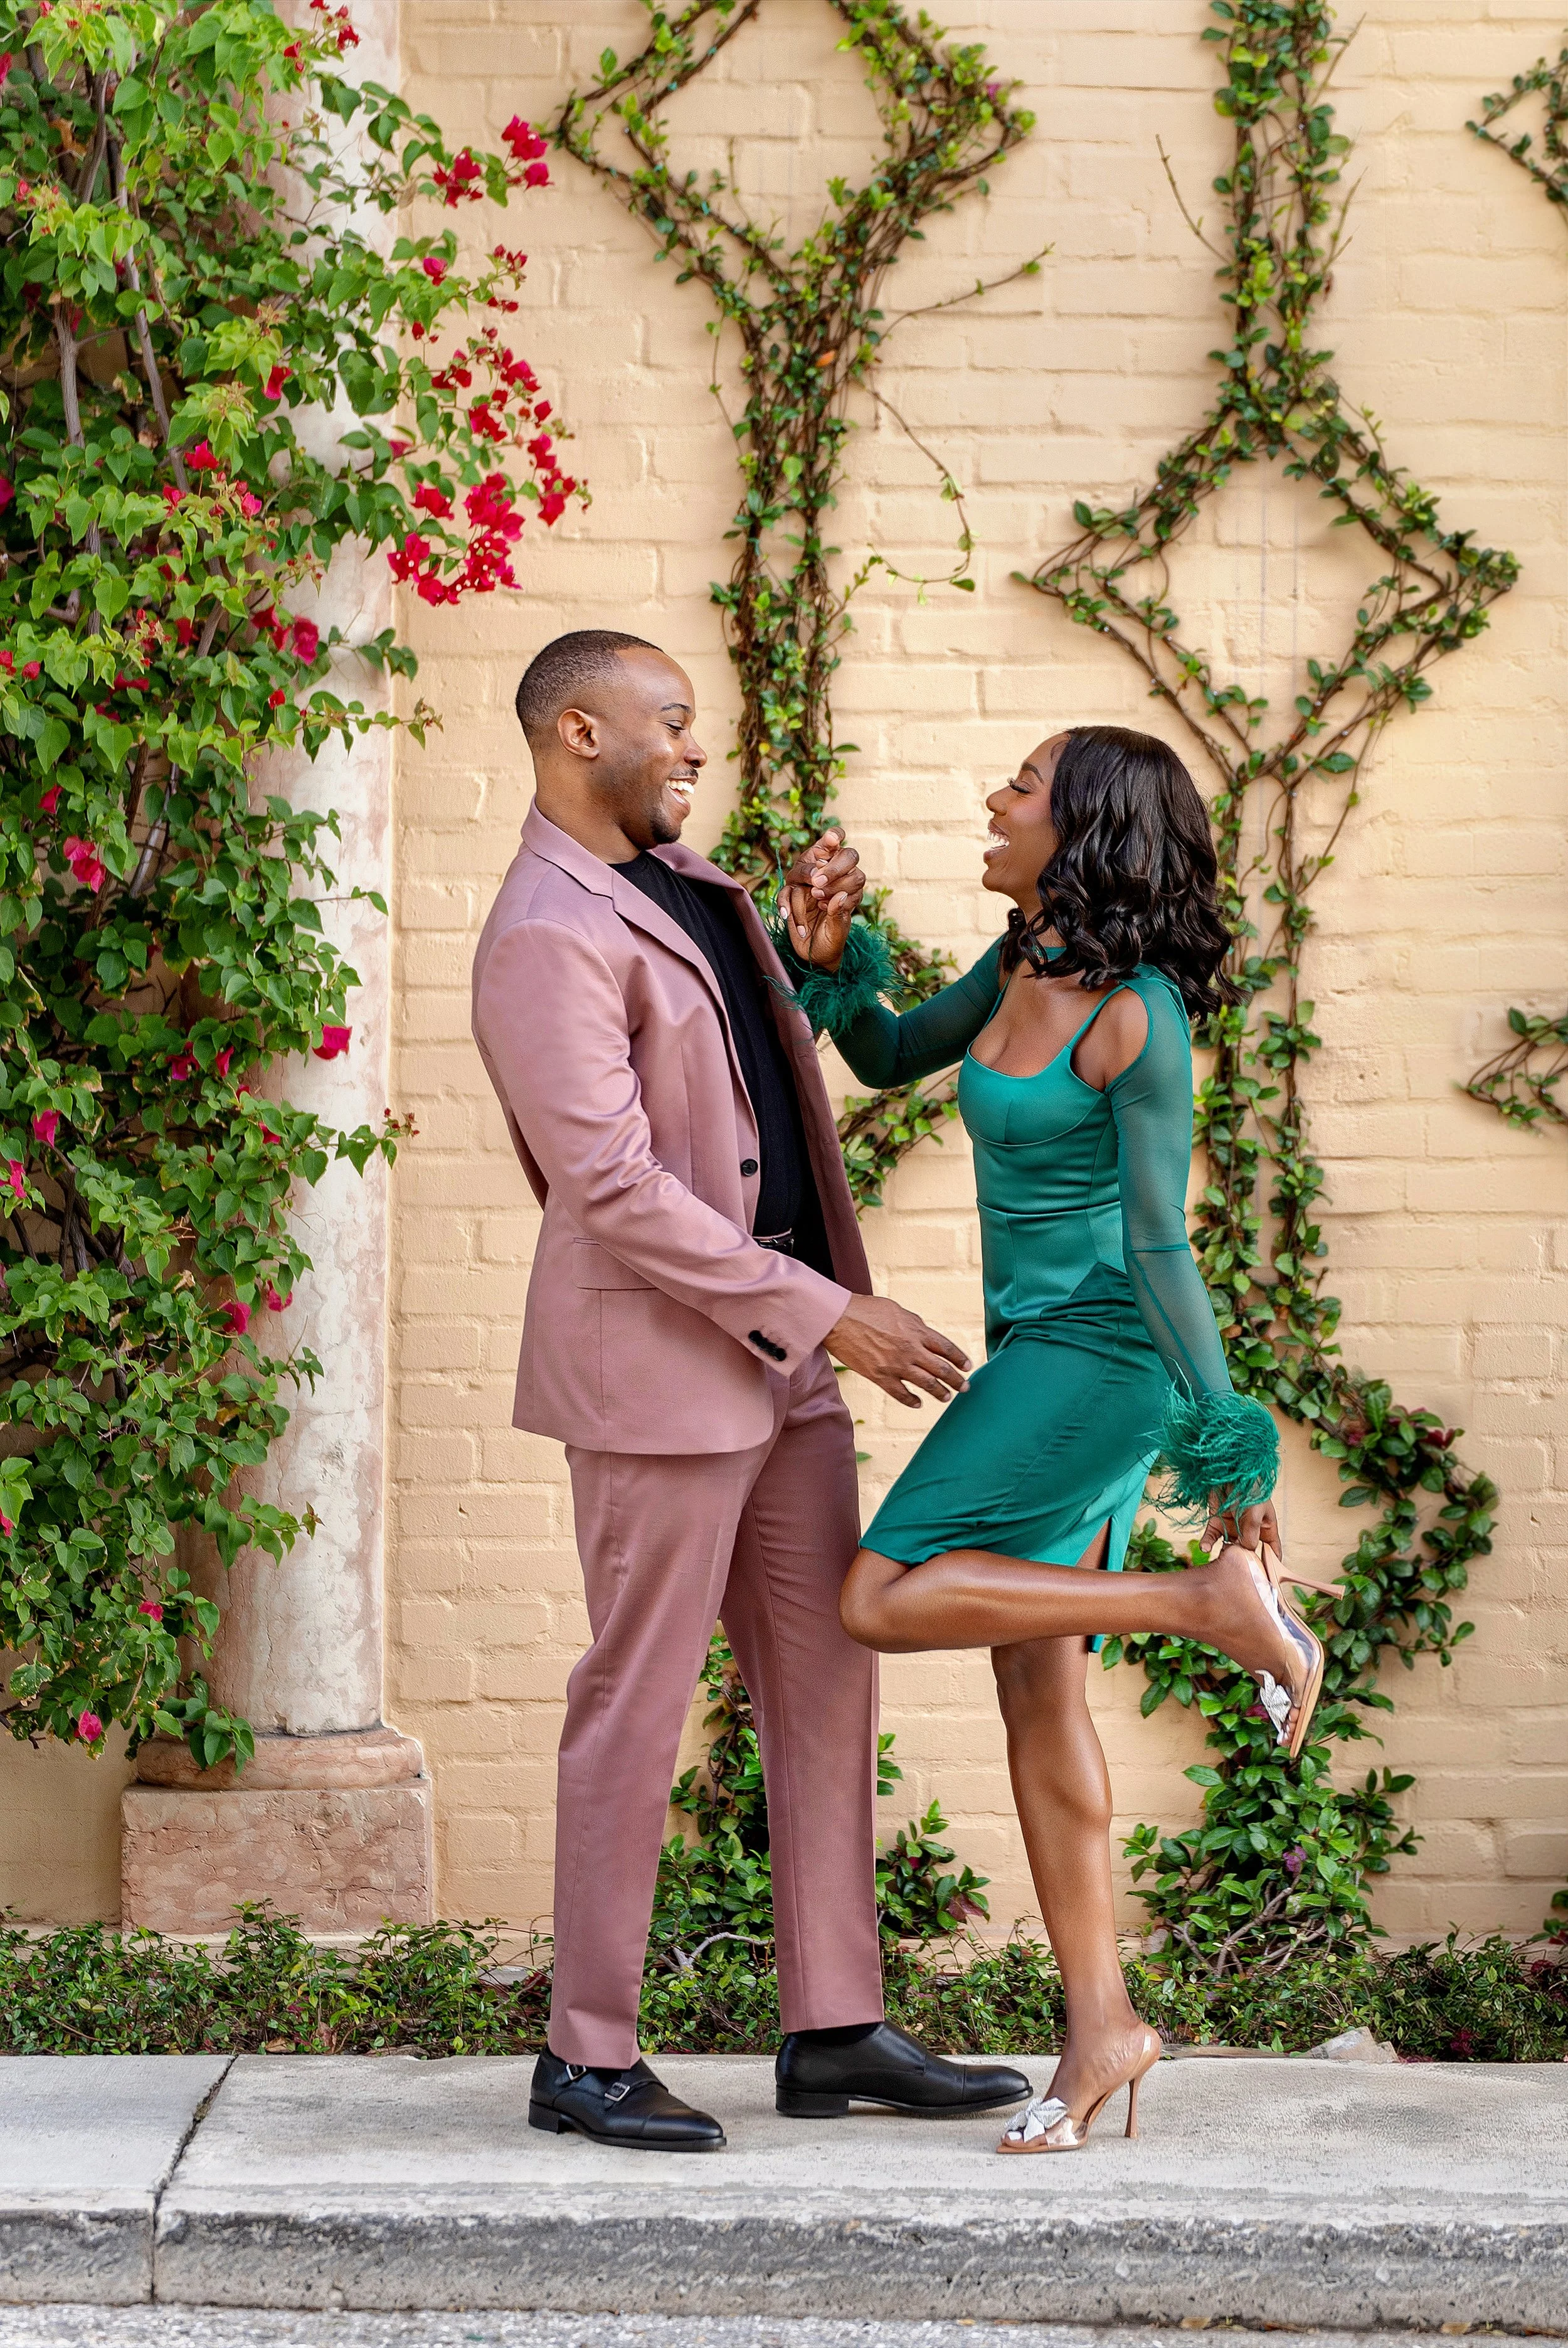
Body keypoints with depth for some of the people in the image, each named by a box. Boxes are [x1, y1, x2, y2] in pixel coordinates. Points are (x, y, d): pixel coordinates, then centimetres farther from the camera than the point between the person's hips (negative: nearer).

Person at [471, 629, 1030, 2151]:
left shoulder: (675, 884, 14)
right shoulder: (547, 938, -16)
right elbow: (614, 1190, -23)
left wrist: (820, 956, 10)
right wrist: (826, 1312, -21)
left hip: (775, 1352, 9)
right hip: (657, 1360, -9)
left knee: (826, 1680, 9)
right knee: (638, 1702, -1)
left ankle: (834, 2032, 16)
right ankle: (585, 2058, 10)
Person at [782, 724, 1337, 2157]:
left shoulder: (1137, 1017, -18)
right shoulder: (1028, 960, 7)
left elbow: (1160, 1245, -18)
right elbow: (888, 1059, 20)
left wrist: (1228, 1448, -14)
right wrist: (829, 960, 0)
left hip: (1102, 1355, -9)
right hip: (1041, 1353, 9)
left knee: (883, 1603, -12)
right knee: (1035, 1689, 6)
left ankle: (1219, 1602, -9)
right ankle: (1102, 2028, 11)